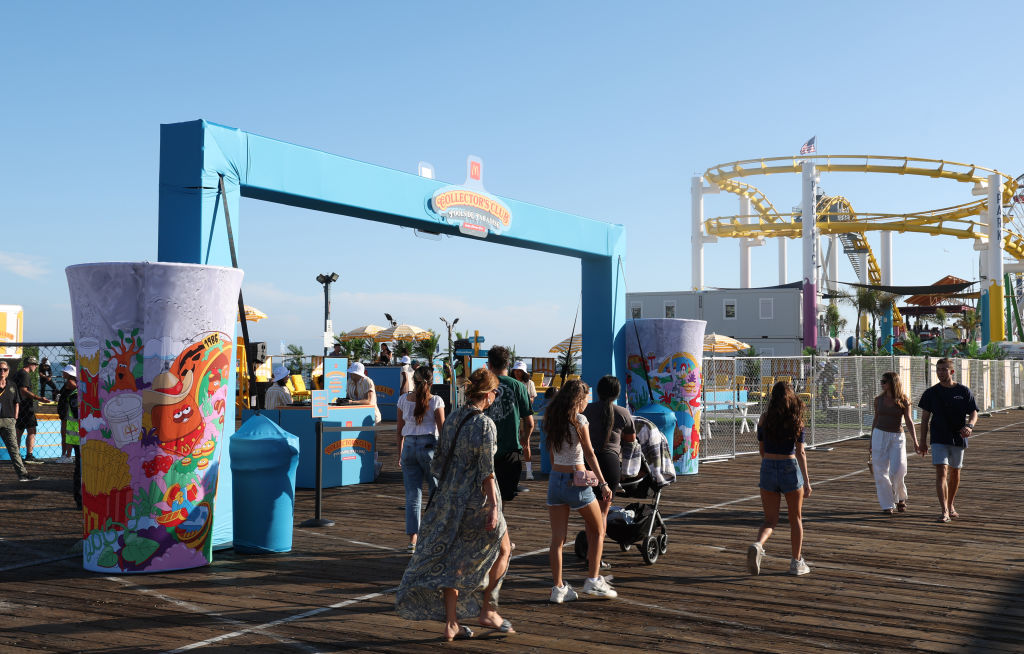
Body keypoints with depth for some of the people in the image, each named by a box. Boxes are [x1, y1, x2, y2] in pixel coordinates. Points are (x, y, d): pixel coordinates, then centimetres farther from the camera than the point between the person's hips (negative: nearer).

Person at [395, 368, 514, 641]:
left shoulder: (453, 417, 6)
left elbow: (440, 459, 11)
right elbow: (486, 472, -19)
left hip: (450, 496, 7)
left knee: (452, 559, 10)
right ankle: (487, 610, 16)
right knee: (502, 549, 14)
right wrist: (494, 508, -17)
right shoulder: (485, 424, -16)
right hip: (476, 500, -7)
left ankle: (451, 623, 12)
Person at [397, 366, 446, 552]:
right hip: (429, 446, -2)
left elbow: (400, 431, 9)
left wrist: (400, 454, 18)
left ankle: (412, 538, -1)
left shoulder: (404, 400, 4)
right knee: (437, 492, 13)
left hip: (409, 447, 3)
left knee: (412, 495, 5)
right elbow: (442, 430, -4)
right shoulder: (436, 401, -4)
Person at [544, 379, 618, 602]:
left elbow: (552, 452, 12)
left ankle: (559, 587, 8)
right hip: (576, 481, -6)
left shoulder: (552, 419, 7)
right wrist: (603, 483, -6)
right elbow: (589, 454, -10)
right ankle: (593, 580, 12)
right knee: (598, 530, 13)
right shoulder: (579, 420, -11)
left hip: (555, 478, 6)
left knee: (557, 538, 6)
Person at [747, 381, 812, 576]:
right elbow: (800, 452, -9)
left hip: (768, 468, 2)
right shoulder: (796, 420, -6)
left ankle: (757, 545, -21)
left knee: (770, 520, 9)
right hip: (790, 468, -1)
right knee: (796, 519, 17)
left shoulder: (764, 418, 0)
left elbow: (761, 449, 6)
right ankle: (796, 562, 23)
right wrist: (806, 480, -7)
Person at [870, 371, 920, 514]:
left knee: (897, 471, -11)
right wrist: (871, 440, 16)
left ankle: (900, 497, 16)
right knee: (881, 472, -1)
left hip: (897, 438, -2)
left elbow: (909, 422, -5)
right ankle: (887, 505, 8)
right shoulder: (879, 400, 4)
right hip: (880, 435, 2)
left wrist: (915, 442, -12)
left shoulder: (904, 401, -4)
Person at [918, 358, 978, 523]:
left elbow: (974, 413, 1)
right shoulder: (931, 393, 0)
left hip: (958, 439, 2)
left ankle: (951, 506, 33)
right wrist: (923, 441, 3)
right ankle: (944, 511, -18)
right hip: (939, 439, -1)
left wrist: (969, 426, -22)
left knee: (955, 473, 14)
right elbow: (925, 418, 5)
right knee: (941, 472, -14)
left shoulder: (964, 392, 0)